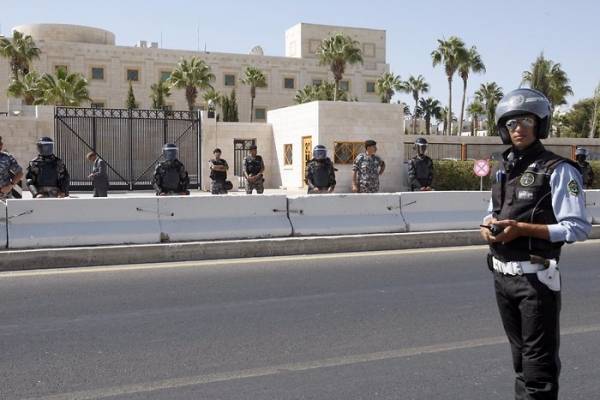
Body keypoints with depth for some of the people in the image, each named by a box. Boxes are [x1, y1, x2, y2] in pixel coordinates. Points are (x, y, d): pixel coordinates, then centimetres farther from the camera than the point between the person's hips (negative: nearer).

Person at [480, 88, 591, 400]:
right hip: (501, 276, 7)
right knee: (520, 354, 21)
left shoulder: (557, 170, -10)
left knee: (539, 362, 1)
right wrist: (488, 226, -2)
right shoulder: (503, 169, 13)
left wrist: (522, 228, -23)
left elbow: (578, 229, -16)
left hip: (535, 277, -7)